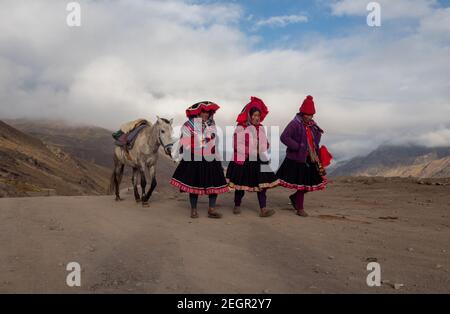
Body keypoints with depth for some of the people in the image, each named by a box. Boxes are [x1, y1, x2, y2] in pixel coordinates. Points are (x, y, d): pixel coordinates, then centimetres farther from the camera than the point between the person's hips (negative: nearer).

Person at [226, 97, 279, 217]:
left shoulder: (261, 128, 10)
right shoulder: (241, 128, -10)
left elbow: (265, 143, 17)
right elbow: (237, 145, -15)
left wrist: (263, 147, -6)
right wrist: (251, 151, -16)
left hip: (259, 161, 5)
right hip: (243, 161, -5)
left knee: (262, 184, -2)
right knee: (241, 184, 8)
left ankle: (263, 209, -1)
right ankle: (237, 206, 28)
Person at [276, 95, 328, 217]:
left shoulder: (313, 125, 10)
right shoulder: (295, 124, -13)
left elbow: (317, 138, 28)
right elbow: (284, 137, -22)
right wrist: (298, 147, -23)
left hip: (311, 159, 7)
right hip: (298, 159, -7)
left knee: (313, 182, 10)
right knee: (301, 184, 1)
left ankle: (294, 197, 32)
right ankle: (300, 209, 17)